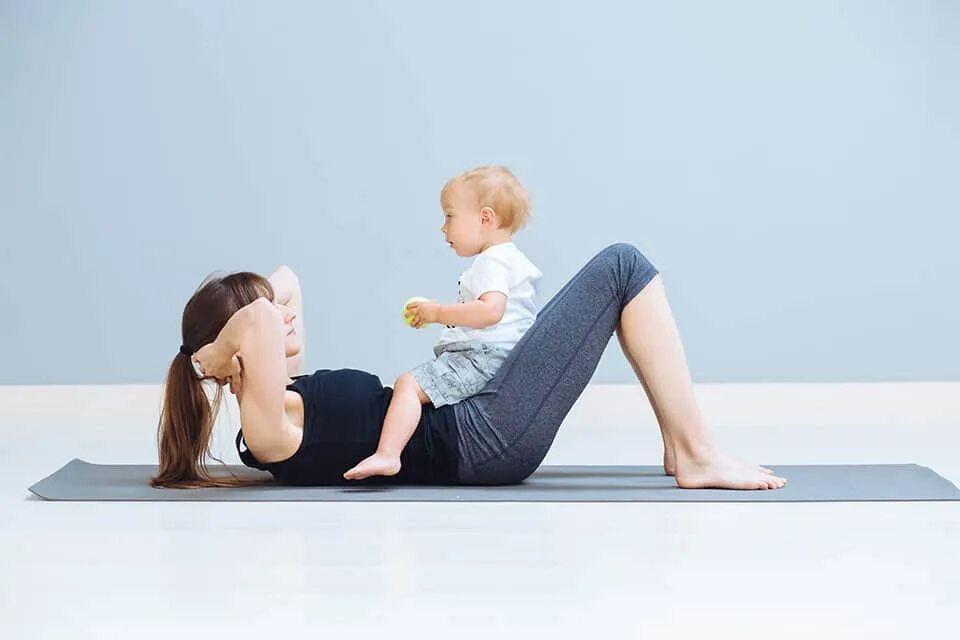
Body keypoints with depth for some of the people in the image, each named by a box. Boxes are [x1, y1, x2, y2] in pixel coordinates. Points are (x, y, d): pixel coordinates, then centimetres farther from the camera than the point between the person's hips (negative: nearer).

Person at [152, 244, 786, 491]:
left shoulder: (285, 398, 12)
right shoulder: (268, 427, -17)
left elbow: (282, 287, 28)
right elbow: (260, 321, -38)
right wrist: (209, 358, -20)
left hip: (477, 434, 11)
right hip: (488, 441, -11)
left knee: (618, 274, 18)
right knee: (622, 268, -7)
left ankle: (682, 446, 14)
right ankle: (698, 453, -5)